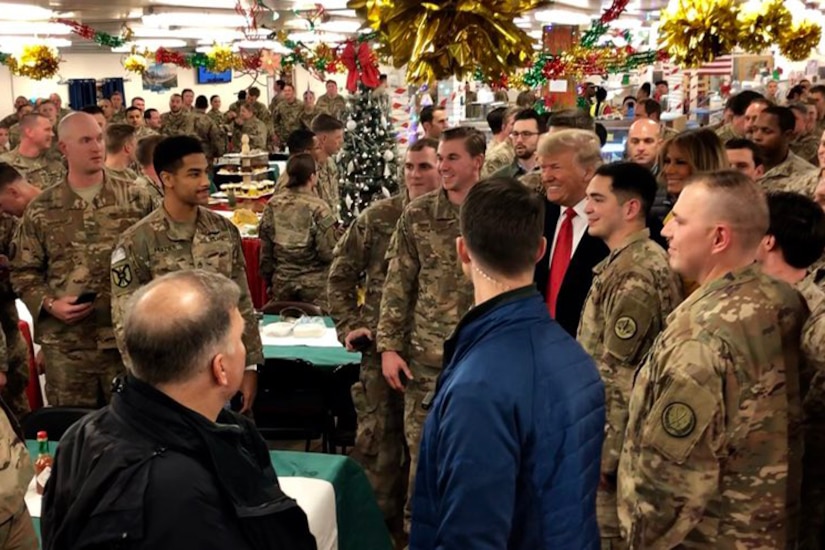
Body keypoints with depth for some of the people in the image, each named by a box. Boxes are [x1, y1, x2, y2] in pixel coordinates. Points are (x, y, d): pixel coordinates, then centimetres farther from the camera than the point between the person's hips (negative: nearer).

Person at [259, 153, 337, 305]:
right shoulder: (318, 208, -15)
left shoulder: (273, 205, -1)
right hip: (313, 284, -4)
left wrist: (268, 280, 16)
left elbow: (265, 250, 5)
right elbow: (327, 253, -15)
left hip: (282, 282, 5)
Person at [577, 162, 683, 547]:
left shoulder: (635, 274, -21)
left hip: (609, 437, -10)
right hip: (601, 427, 10)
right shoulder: (628, 262, 12)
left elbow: (618, 376, -23)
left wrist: (602, 454, -20)